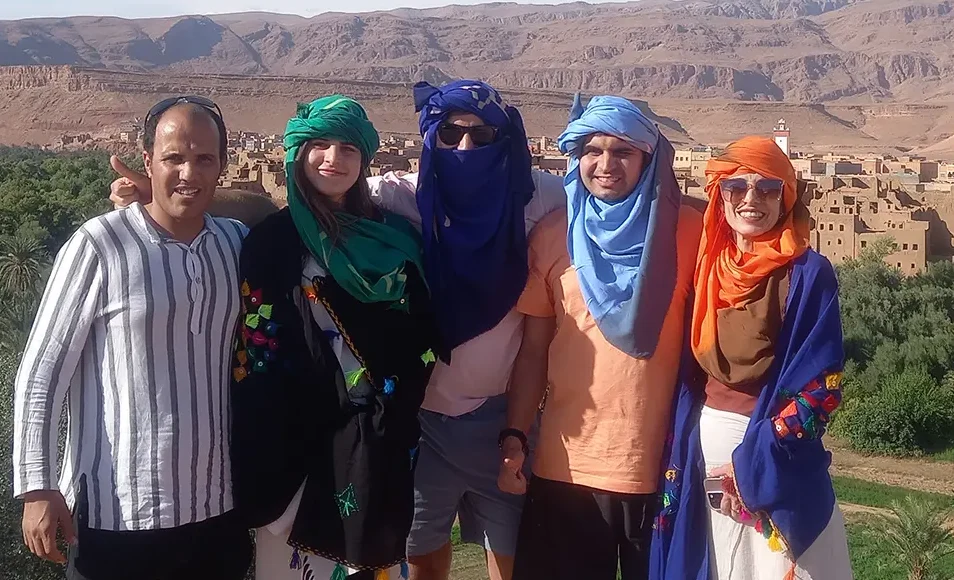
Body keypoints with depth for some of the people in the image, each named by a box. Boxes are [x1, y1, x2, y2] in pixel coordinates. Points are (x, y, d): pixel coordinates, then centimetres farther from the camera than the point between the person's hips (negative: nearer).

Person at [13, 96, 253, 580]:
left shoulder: (236, 242, 3)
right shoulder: (98, 245, -11)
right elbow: (41, 372, -8)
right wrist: (36, 486, -11)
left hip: (218, 505, 5)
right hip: (119, 513, -4)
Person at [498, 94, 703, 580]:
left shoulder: (687, 231, -2)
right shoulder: (552, 235, 2)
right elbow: (534, 347, 5)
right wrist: (515, 437, 0)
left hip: (661, 465, -1)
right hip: (565, 465, 1)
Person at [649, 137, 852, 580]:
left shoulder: (808, 274, -10)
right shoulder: (711, 266, 4)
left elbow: (821, 386, -15)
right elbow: (692, 368, 8)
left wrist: (753, 462, -18)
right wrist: (679, 452, 1)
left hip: (774, 452, -5)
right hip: (705, 443, 5)